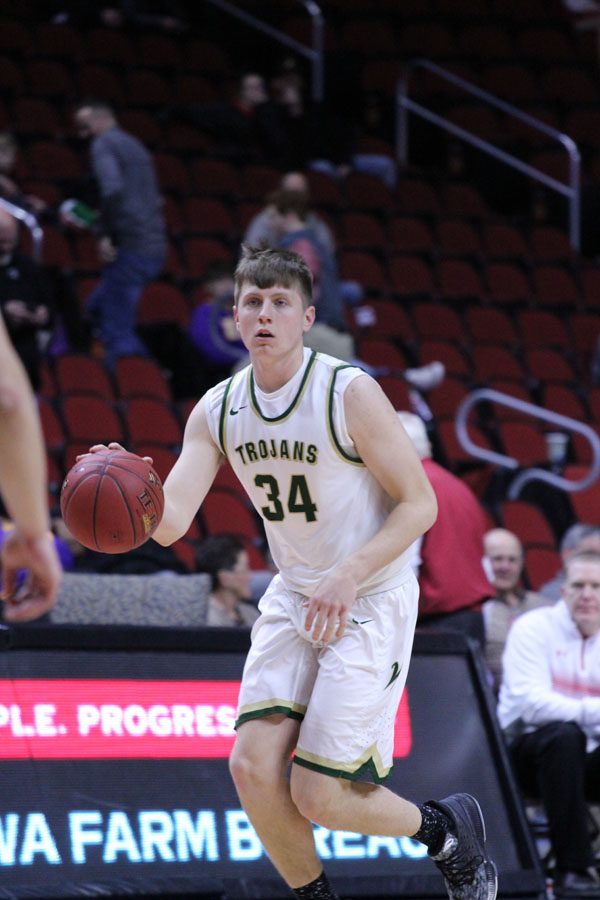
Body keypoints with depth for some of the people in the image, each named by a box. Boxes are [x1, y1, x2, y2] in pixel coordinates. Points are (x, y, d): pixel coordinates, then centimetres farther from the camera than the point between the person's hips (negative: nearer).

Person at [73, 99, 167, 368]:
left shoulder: (104, 144, -5)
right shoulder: (134, 145, 23)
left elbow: (112, 188, -23)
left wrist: (106, 234, -16)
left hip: (131, 245, -10)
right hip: (154, 246, 10)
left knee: (118, 333, -8)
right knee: (96, 307, 22)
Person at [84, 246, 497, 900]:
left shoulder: (350, 392, -17)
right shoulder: (216, 410, -2)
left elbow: (419, 504, -13)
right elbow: (170, 522, -10)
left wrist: (350, 574, -26)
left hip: (372, 601, -5)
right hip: (293, 599, 5)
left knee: (317, 796, -10)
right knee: (253, 769, -9)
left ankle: (447, 828, 18)